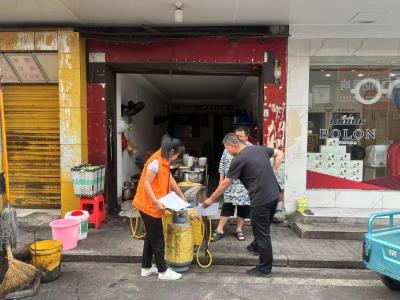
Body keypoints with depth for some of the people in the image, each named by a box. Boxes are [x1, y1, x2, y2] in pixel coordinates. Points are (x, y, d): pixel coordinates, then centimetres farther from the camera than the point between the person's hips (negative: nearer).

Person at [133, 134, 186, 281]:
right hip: (149, 206, -10)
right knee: (158, 239, 3)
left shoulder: (164, 161, 8)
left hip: (152, 206, 10)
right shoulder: (156, 162, -22)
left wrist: (181, 196, 22)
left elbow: (170, 179, 18)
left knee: (151, 237, 18)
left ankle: (146, 267, 31)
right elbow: (146, 184, -23)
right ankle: (163, 271, 16)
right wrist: (156, 202, -27)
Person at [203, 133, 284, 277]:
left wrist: (211, 199, 6)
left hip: (261, 199, -8)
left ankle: (264, 269, 17)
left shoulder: (238, 160, -13)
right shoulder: (259, 148, 7)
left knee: (262, 233, 5)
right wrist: (272, 173, 12)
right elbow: (279, 154, 17)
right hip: (274, 195, 8)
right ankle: (258, 246, 42)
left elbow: (225, 184, -6)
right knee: (263, 229, 24)